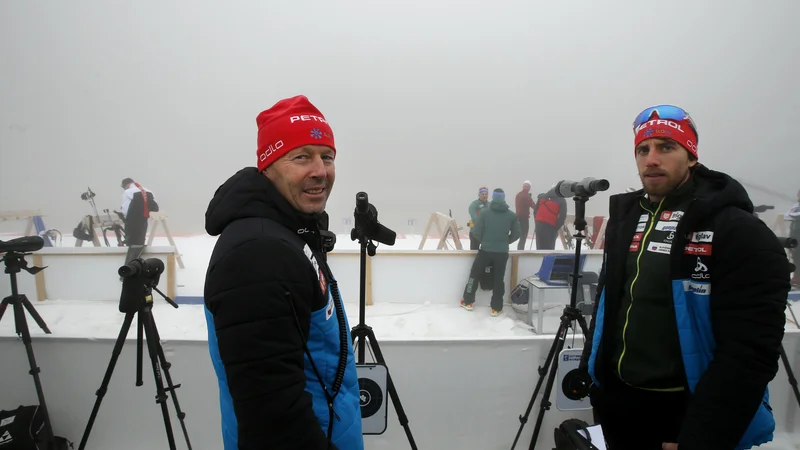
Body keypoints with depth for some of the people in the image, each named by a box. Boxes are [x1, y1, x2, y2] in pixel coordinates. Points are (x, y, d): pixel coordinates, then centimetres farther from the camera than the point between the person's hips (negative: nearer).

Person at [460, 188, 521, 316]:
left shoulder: (485, 213, -6)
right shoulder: (511, 215, 0)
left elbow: (477, 232, -6)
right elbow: (516, 234, 4)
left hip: (485, 250, -1)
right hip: (502, 253, 1)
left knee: (475, 274, 14)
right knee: (498, 279, 10)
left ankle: (468, 302, 21)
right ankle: (496, 308, 13)